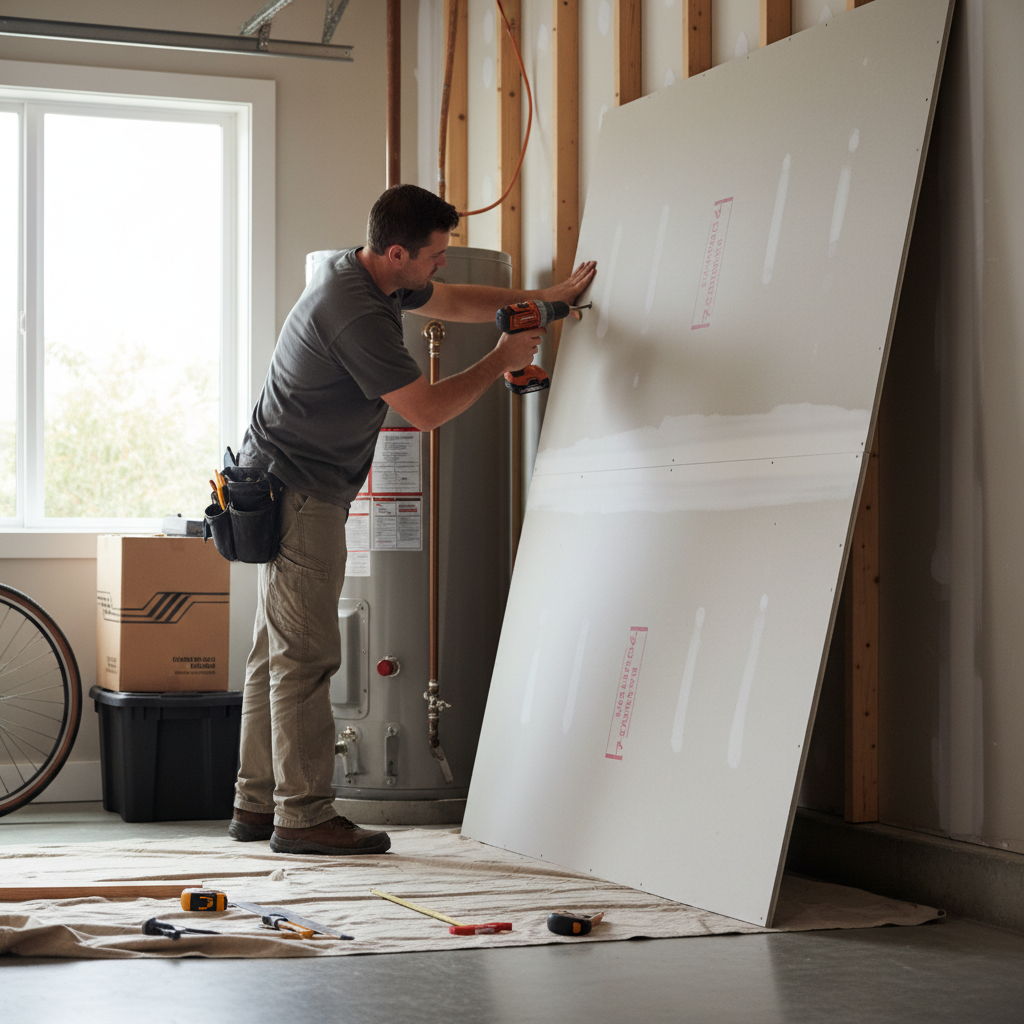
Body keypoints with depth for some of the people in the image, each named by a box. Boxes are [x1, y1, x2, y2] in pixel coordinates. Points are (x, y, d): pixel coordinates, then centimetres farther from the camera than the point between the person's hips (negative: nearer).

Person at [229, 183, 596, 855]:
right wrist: (502, 361, -7)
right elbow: (425, 409, -20)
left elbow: (452, 302, 25)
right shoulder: (356, 313, -23)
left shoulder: (364, 275, 10)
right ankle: (304, 814, -6)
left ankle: (258, 804, 17)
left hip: (289, 491, 11)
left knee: (278, 655, 12)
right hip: (299, 494, -11)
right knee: (306, 656, -9)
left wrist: (545, 297, 22)